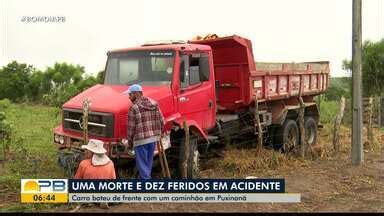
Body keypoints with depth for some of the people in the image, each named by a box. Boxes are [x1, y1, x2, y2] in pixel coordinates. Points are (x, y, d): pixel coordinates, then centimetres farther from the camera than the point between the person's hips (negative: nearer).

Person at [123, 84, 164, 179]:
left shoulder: (134, 108, -11)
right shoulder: (154, 104, 7)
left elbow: (131, 128, -9)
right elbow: (161, 122, 8)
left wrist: (129, 142, 2)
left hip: (141, 140, -6)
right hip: (153, 138, 6)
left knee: (142, 165, 2)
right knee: (148, 164, 19)